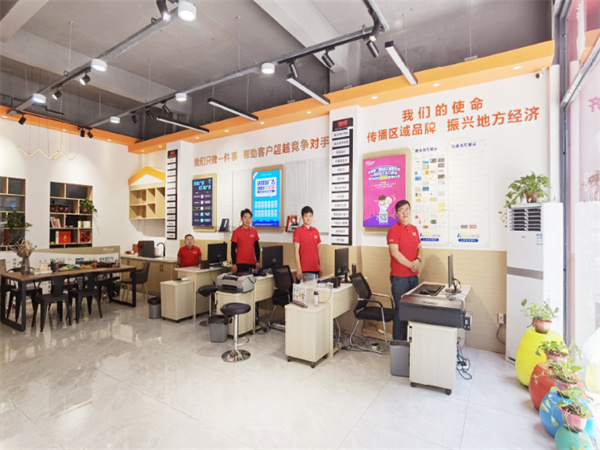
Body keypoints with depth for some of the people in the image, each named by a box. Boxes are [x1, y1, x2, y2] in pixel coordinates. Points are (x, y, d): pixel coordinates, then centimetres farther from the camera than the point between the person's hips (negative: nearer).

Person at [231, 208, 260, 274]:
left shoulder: (254, 231, 5)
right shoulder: (236, 232, -4)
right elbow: (233, 249, -3)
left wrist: (258, 261, 8)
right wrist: (234, 264, -6)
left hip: (252, 263, 3)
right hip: (240, 264, -3)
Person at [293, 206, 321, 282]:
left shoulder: (315, 231, 11)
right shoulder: (298, 231, -6)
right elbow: (296, 251, -8)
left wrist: (320, 266, 13)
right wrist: (298, 269, -12)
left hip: (315, 269, 5)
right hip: (304, 270, -5)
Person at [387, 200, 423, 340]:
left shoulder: (414, 229, 14)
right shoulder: (393, 230, -9)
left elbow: (419, 248, 14)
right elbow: (395, 253, -16)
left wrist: (418, 260, -6)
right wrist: (411, 265, -12)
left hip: (413, 276, 7)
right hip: (399, 277, -7)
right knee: (400, 310, 0)